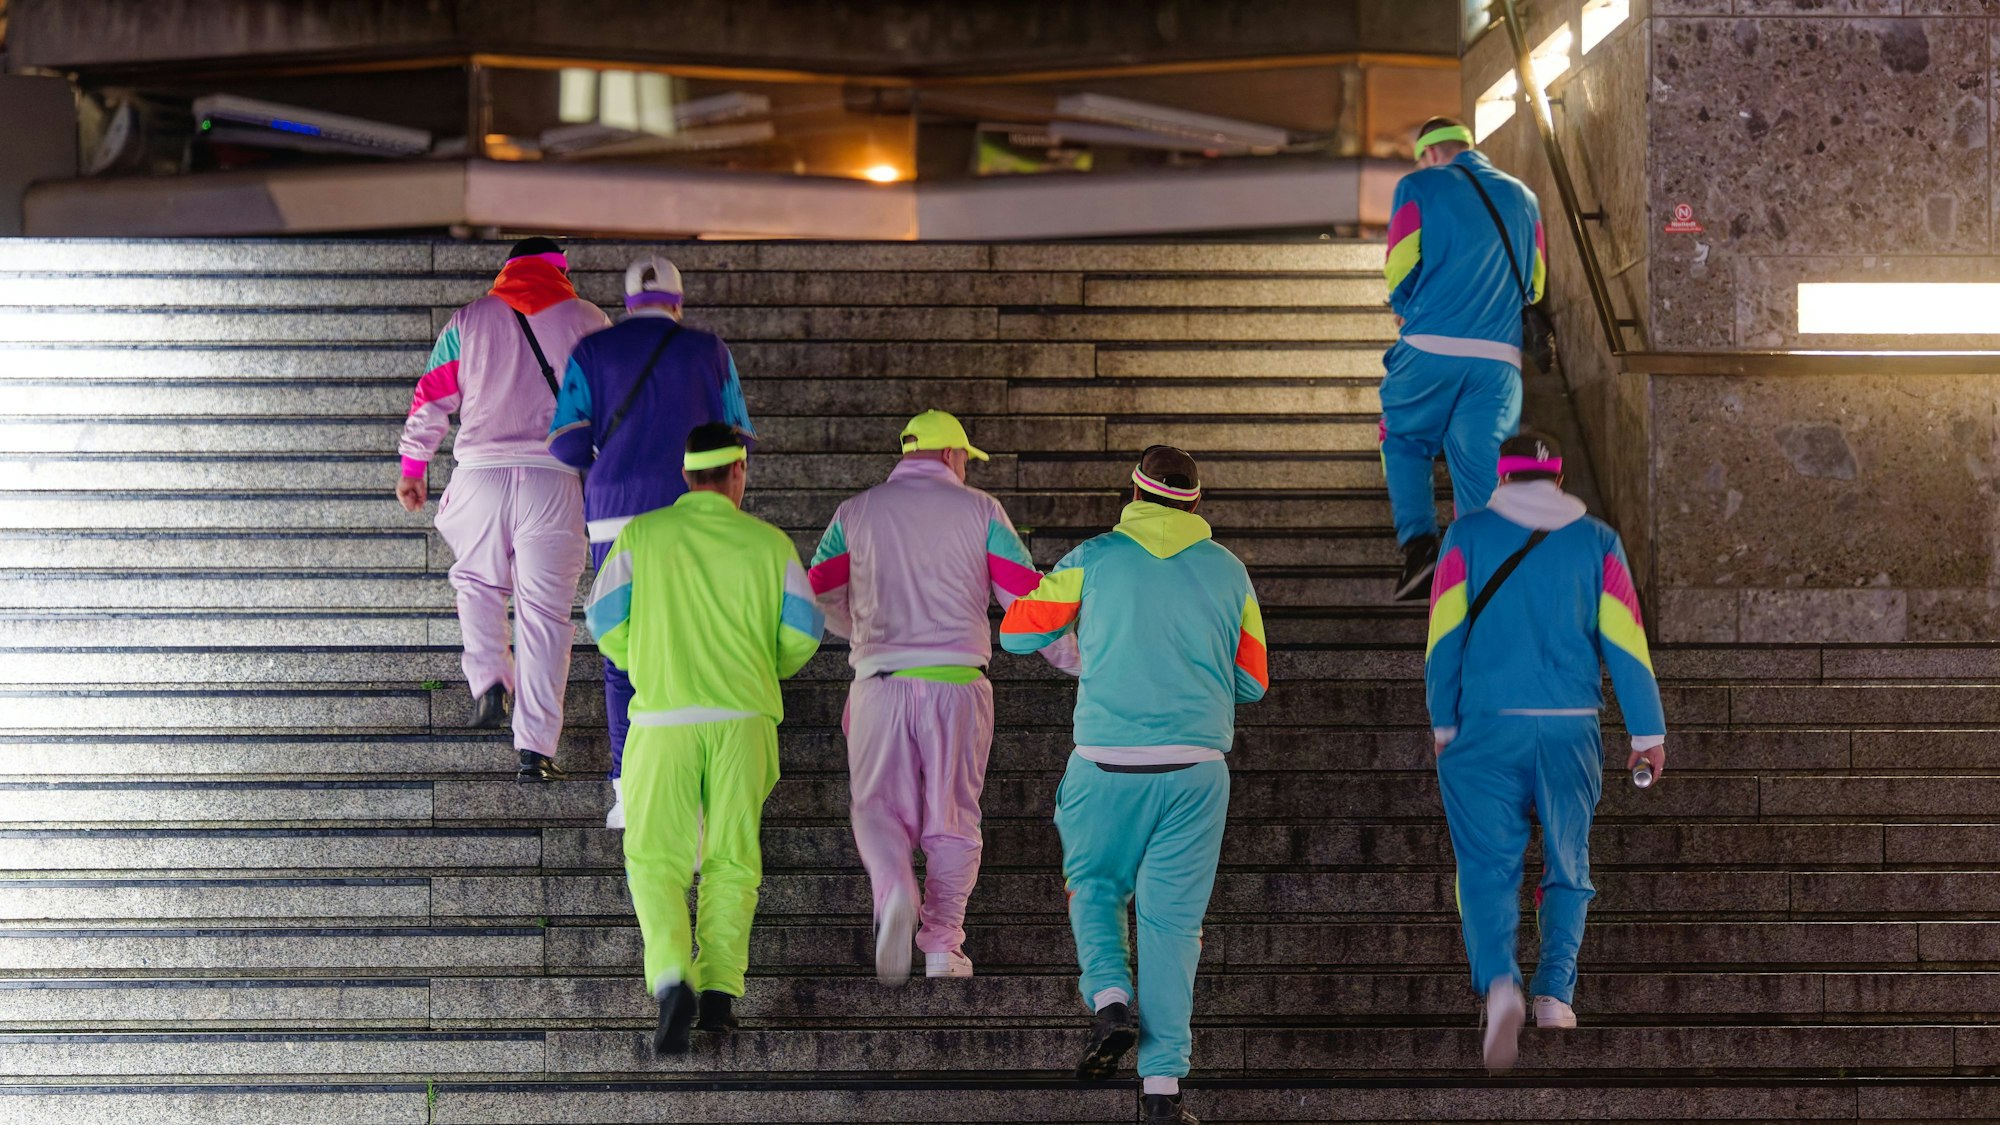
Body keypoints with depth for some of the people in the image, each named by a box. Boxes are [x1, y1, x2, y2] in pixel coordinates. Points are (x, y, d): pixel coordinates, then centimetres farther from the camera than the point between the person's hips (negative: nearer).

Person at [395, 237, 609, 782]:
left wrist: (412, 468, 18)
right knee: (544, 612, 1)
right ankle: (535, 747, -3)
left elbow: (431, 399, 9)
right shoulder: (589, 322, 8)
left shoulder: (469, 320, 9)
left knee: (478, 582, 26)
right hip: (554, 478, -1)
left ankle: (489, 682, 5)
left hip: (480, 473, 1)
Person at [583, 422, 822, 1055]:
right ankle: (719, 992, 0)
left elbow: (605, 618, 0)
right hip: (743, 718, 1)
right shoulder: (770, 544, 6)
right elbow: (802, 633, 3)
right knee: (731, 861, 12)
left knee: (656, 861, 5)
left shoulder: (642, 535, 4)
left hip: (664, 718, -1)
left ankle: (672, 982, -17)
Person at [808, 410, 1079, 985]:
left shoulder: (857, 512, 10)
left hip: (881, 680, 0)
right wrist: (1078, 662, 11)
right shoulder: (979, 510, 6)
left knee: (879, 808, 6)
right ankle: (942, 948, 3)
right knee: (952, 817, 9)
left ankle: (895, 894, -24)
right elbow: (1026, 598, 1)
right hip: (957, 682, 0)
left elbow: (819, 597, 12)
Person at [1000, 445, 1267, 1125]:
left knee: (1093, 887, 21)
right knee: (1171, 918, 4)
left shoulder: (1095, 560, 3)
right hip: (1195, 764, 1)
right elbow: (1252, 683, 15)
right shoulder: (1228, 572, 10)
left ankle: (1110, 1000, -6)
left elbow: (1016, 633, 9)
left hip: (1108, 762, -1)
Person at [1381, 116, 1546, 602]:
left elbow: (1401, 267, -1)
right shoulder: (1522, 197, 17)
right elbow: (1535, 283, 18)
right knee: (1483, 464, 3)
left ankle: (1418, 540, -7)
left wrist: (1404, 309, 18)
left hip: (1431, 347, -3)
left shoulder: (1419, 187, 5)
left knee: (1403, 440, 14)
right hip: (1500, 356, 3)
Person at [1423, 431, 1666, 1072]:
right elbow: (1625, 642, 2)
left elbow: (1445, 636, 0)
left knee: (1488, 863, -2)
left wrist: (1443, 724, 8)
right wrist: (1648, 732, 6)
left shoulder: (1469, 536, 3)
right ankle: (1555, 990, 2)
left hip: (1488, 726, -1)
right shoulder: (1596, 541, 5)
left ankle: (1499, 982, -25)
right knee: (1567, 864, 15)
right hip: (1572, 730, 1)